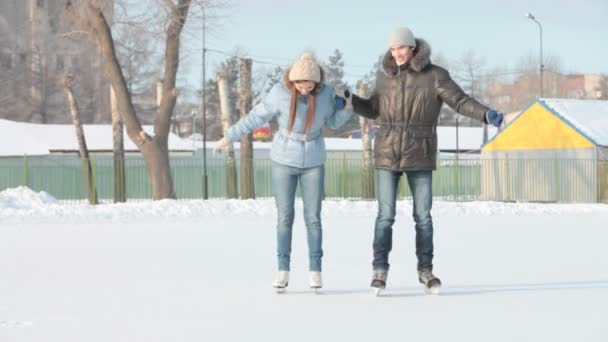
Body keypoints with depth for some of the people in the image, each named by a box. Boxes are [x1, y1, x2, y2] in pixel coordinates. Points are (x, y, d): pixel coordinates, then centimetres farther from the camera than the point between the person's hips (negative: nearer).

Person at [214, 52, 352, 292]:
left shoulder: (325, 92, -12)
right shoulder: (280, 93, -17)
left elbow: (333, 121, 3)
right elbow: (255, 118, -7)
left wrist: (348, 105, -17)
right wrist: (229, 137, -2)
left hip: (313, 162, 1)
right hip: (284, 161, -1)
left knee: (313, 217, 0)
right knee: (284, 217, 0)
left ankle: (315, 271, 8)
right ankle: (283, 271, 8)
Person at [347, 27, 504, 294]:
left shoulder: (434, 76, -6)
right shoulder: (385, 77, 4)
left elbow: (461, 101, -12)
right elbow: (375, 110, 17)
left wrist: (487, 114, -28)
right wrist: (350, 101, 2)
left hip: (419, 157, -1)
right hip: (387, 154, 1)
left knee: (423, 216, 5)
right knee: (386, 216, -2)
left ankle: (425, 270, 15)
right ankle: (380, 269, 7)